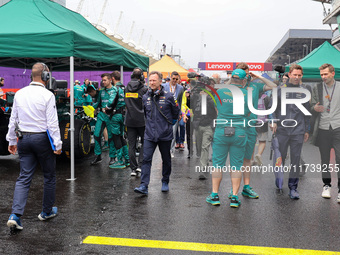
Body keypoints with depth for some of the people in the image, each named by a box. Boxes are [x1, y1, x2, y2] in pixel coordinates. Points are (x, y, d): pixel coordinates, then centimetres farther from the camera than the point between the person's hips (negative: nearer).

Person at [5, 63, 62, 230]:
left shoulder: (19, 94, 5)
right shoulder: (47, 95, -11)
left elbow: (13, 120, 10)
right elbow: (52, 122, -13)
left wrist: (11, 141, 18)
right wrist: (57, 144, -9)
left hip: (24, 139, 5)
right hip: (42, 139, -5)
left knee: (24, 178, 6)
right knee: (49, 176, 12)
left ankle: (15, 215, -5)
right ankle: (47, 211, 23)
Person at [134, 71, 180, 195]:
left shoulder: (168, 96, -4)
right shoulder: (145, 97, 5)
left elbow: (176, 112, 9)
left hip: (165, 134, -2)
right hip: (149, 135, 2)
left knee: (166, 160, 12)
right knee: (146, 159, -8)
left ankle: (165, 182, 29)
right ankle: (144, 186, -9)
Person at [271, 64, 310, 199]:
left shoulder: (304, 92, 11)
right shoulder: (280, 89, 6)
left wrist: (306, 130, 12)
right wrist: (273, 121, -11)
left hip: (298, 131, 1)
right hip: (282, 130, -1)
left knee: (296, 159, 3)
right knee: (280, 158, 4)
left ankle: (293, 187, 11)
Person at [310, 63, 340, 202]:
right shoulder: (317, 88, 10)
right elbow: (311, 106, 12)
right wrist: (315, 108, -11)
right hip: (323, 128, 2)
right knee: (325, 159, 9)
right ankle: (326, 185, 22)